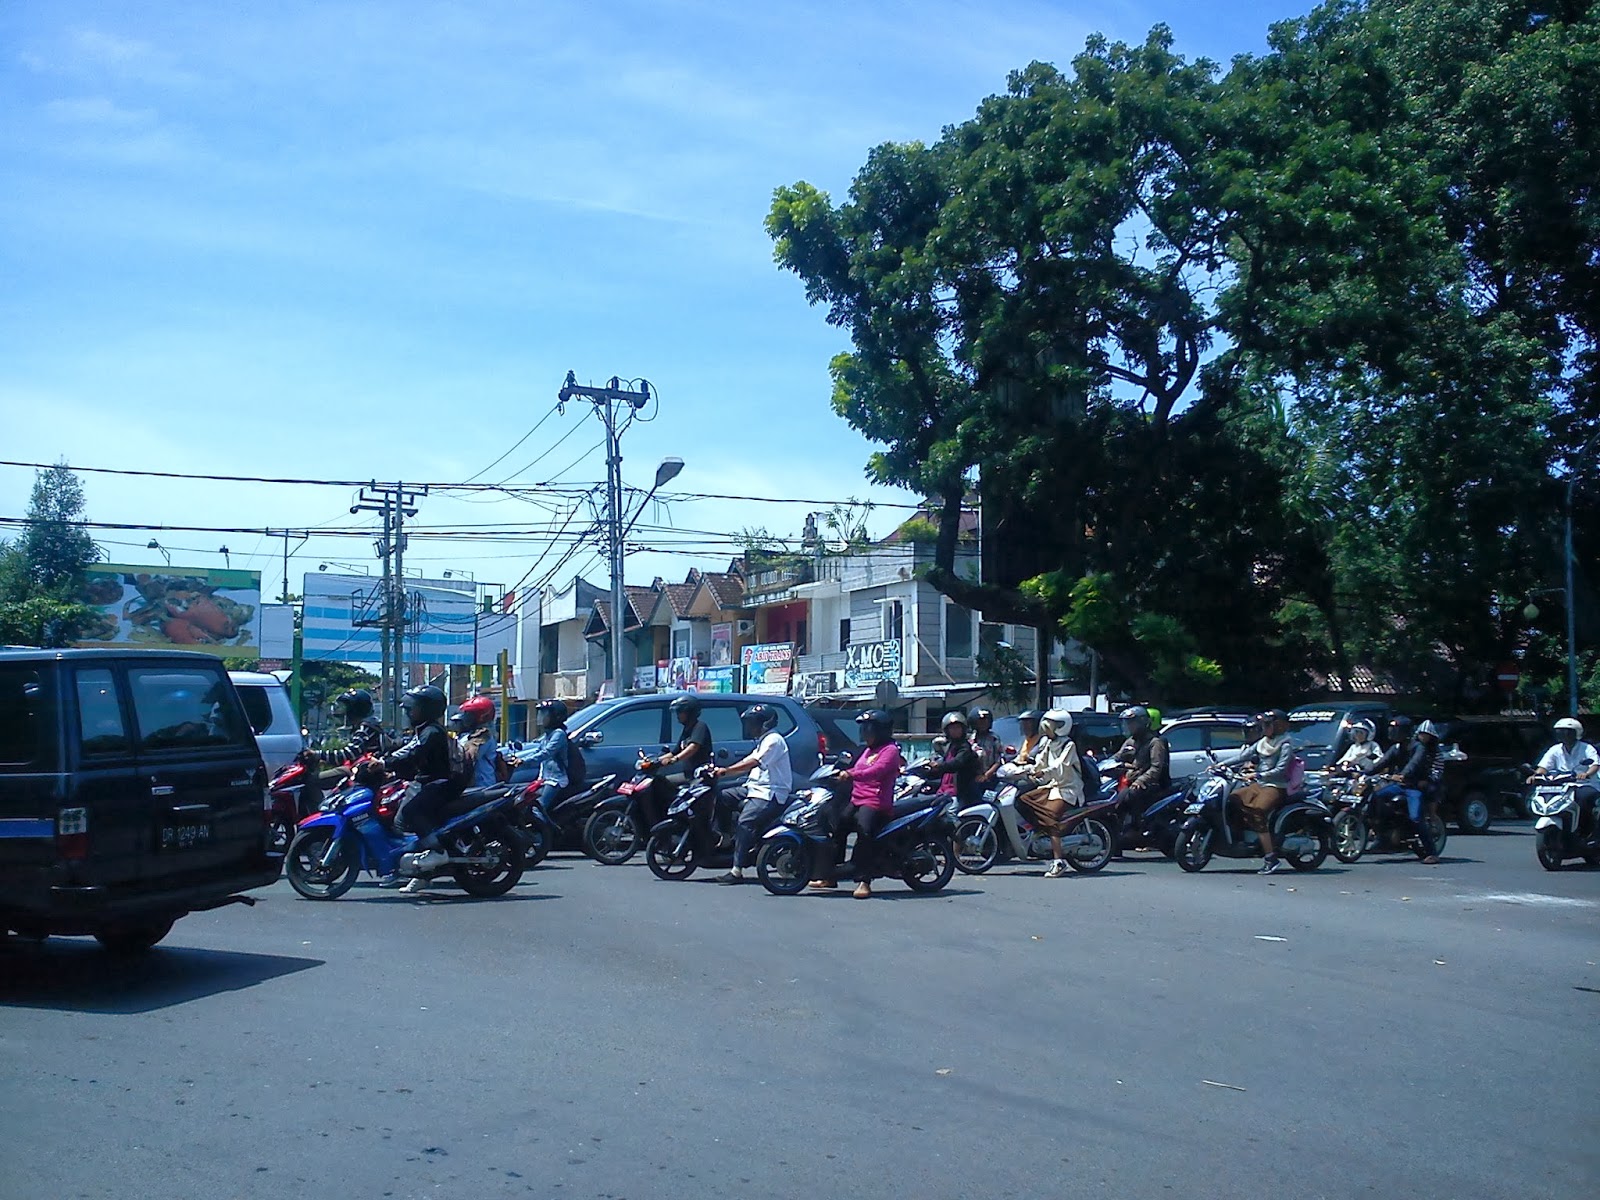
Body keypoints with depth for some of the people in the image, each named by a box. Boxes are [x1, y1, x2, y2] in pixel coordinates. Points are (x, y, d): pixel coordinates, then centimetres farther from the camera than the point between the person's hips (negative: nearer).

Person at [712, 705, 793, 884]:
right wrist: (722, 771, 7)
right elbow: (747, 764, 18)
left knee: (745, 821, -26)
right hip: (755, 788, 11)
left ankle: (737, 871, -31)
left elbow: (753, 762, -21)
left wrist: (726, 771, -21)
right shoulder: (763, 741, 23)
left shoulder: (774, 740, -10)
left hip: (770, 794, -11)